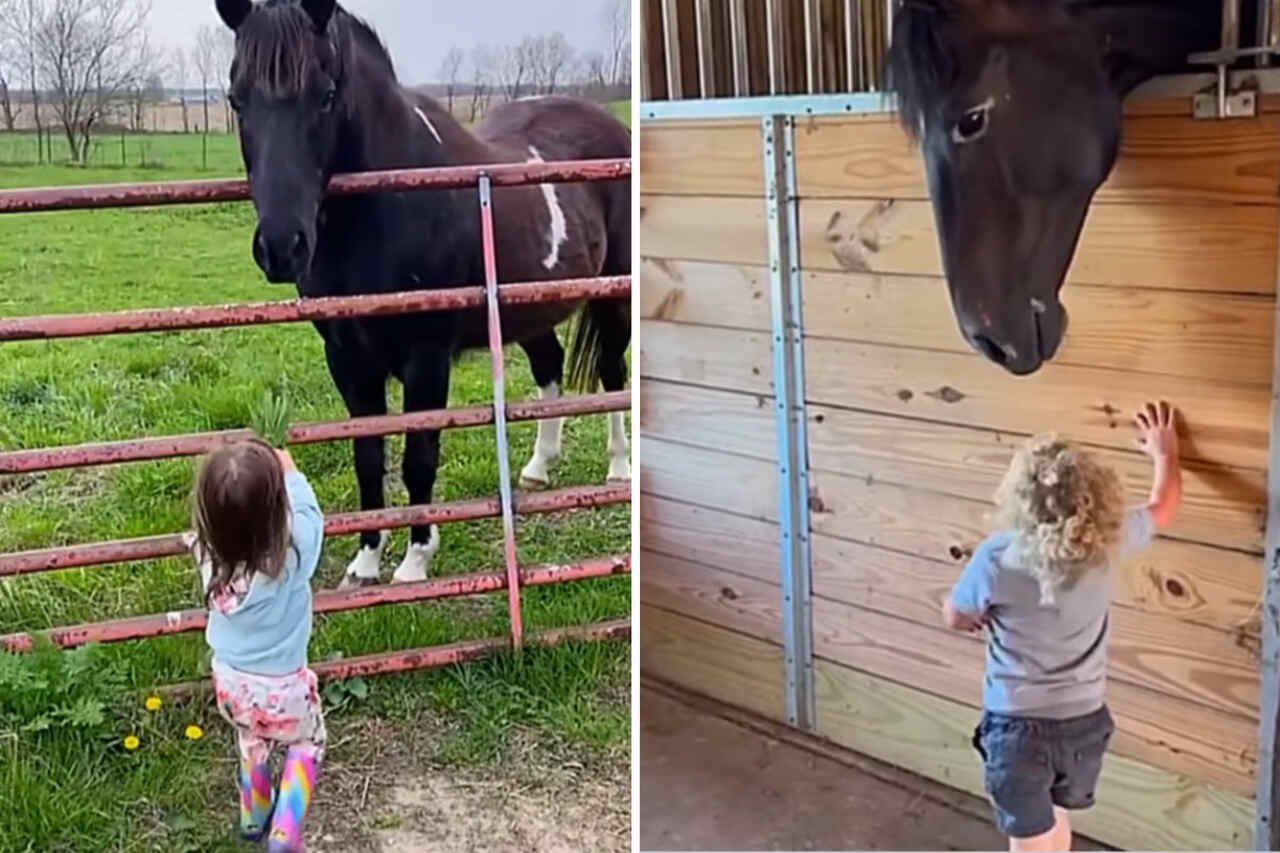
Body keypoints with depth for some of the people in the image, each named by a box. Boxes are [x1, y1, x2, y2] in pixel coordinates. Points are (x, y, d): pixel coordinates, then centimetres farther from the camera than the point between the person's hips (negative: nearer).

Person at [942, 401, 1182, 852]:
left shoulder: (997, 558, -23)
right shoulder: (1106, 543, -15)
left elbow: (955, 617, -4)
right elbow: (1165, 505, 7)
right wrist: (1165, 451, 24)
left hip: (1018, 726, -4)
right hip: (1084, 722, 4)